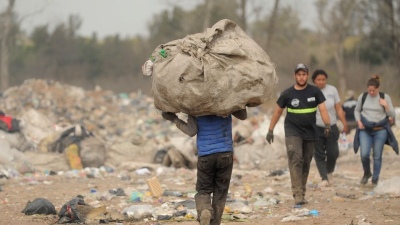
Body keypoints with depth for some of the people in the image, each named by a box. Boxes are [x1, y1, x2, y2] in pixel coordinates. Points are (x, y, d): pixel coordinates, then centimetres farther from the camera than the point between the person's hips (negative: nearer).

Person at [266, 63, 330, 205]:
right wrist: (270, 130, 9)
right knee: (296, 160, -18)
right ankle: (297, 194, -24)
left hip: (310, 133, 3)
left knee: (306, 164, 8)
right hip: (293, 132, -2)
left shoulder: (315, 92, 1)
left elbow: (323, 109, -6)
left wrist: (327, 124, -23)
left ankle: (302, 194, 19)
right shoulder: (288, 94, -1)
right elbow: (277, 112, 9)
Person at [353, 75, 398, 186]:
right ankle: (367, 173, 19)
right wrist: (359, 121, -2)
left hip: (380, 130, -1)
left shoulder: (385, 97, -3)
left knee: (377, 155, 3)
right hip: (365, 129, 1)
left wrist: (386, 106, -17)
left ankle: (375, 179, 16)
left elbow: (392, 114, 0)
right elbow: (357, 110, 15)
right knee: (364, 154, -9)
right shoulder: (362, 97, 1)